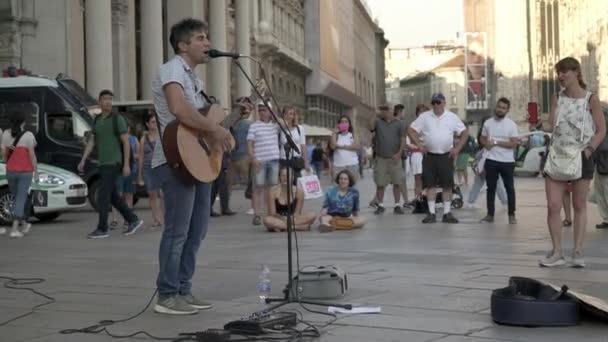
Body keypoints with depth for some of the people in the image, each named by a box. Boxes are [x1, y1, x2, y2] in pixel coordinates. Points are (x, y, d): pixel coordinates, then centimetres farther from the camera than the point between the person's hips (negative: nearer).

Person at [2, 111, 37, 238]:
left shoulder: (6, 134, 0)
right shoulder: (28, 135, -12)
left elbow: (4, 153, 3)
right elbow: (32, 155, -10)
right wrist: (36, 171, -1)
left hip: (10, 171, 4)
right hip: (25, 171, -4)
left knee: (17, 198, 19)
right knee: (21, 199, -2)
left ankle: (24, 224, 31)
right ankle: (14, 229, -11)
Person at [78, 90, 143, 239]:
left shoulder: (118, 119, -7)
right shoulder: (97, 120, 14)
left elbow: (126, 142, -9)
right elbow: (91, 142, 13)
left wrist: (127, 164, -14)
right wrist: (83, 160, 4)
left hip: (114, 163, -7)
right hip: (103, 164, 7)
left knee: (103, 196, -10)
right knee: (113, 197, 10)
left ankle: (102, 229, -4)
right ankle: (133, 220, 20)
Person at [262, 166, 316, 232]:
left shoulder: (298, 191, -6)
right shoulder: (273, 191, -9)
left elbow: (297, 213, -5)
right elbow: (272, 214, -9)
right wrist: (283, 219, -25)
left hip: (294, 218, 2)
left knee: (312, 216, -23)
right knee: (266, 220, -35)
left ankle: (280, 226, -25)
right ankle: (298, 227, -30)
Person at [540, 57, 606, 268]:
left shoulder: (590, 99, -3)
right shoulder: (557, 98, 8)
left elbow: (601, 130, -3)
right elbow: (552, 125, -2)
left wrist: (588, 149, -14)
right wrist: (558, 101, -6)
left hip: (581, 157, -3)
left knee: (579, 206, 6)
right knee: (553, 206, -5)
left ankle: (577, 252, 10)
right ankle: (557, 252, 4)